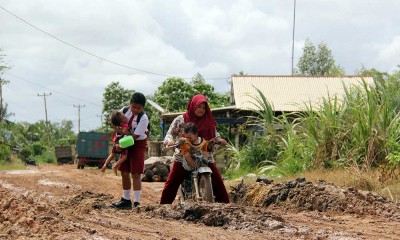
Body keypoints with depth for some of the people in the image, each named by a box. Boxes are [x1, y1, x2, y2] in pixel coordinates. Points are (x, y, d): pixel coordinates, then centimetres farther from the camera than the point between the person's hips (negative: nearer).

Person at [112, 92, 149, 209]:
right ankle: (126, 200, 18)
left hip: (138, 145, -6)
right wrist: (121, 130, -12)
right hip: (125, 144, 6)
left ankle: (136, 202, -8)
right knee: (124, 172, 7)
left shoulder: (143, 118, -21)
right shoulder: (125, 110, -4)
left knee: (135, 174, -10)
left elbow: (135, 136, -22)